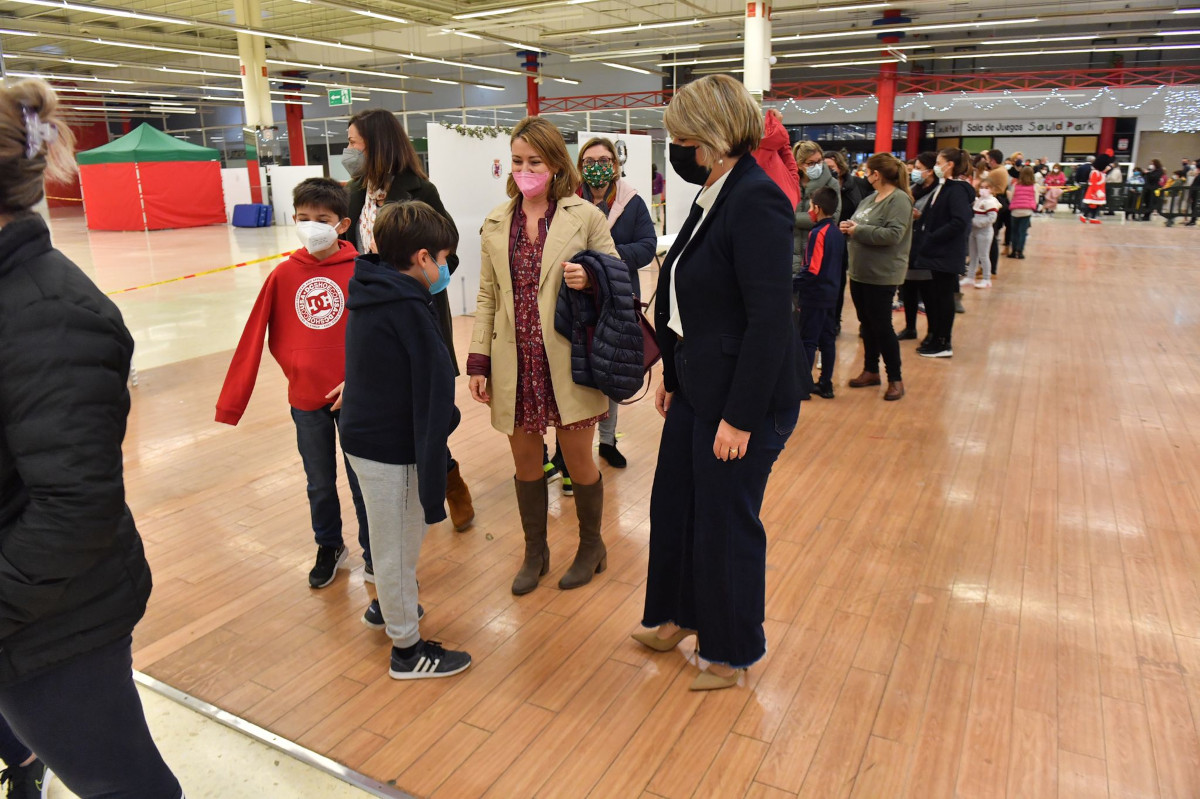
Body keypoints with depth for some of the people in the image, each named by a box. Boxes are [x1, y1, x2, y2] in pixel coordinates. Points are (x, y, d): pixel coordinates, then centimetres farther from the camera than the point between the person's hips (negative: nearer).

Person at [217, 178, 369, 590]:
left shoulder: (360, 271, -9)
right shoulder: (284, 274, -2)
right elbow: (255, 337, -2)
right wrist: (229, 404, -2)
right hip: (306, 399, 3)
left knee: (362, 479, 10)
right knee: (320, 483, 17)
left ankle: (373, 551, 31)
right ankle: (329, 547, 40)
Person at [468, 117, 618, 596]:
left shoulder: (586, 216, -2)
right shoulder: (496, 223, 9)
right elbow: (487, 297, 10)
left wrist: (590, 279, -20)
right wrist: (478, 363, 5)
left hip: (567, 362, -3)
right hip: (516, 365, 4)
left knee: (578, 459, 9)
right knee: (525, 461, 14)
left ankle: (591, 545, 34)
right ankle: (535, 551, 35)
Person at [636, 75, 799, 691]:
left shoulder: (756, 201, -20)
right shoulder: (714, 196, 9)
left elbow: (771, 320, -24)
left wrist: (741, 417, -22)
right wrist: (671, 375, 15)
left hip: (740, 401, -9)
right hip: (696, 389, 9)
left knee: (726, 525, 7)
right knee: (672, 505, 20)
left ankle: (734, 651, 31)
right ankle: (680, 614, 44)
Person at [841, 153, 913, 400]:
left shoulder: (899, 199, -14)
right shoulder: (869, 199, 12)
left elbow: (893, 234, -25)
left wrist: (858, 230, -19)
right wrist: (849, 228, -5)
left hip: (882, 275, -8)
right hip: (859, 272, 8)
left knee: (881, 326, -2)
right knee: (867, 325, 15)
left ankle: (895, 379, 11)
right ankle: (871, 371, 28)